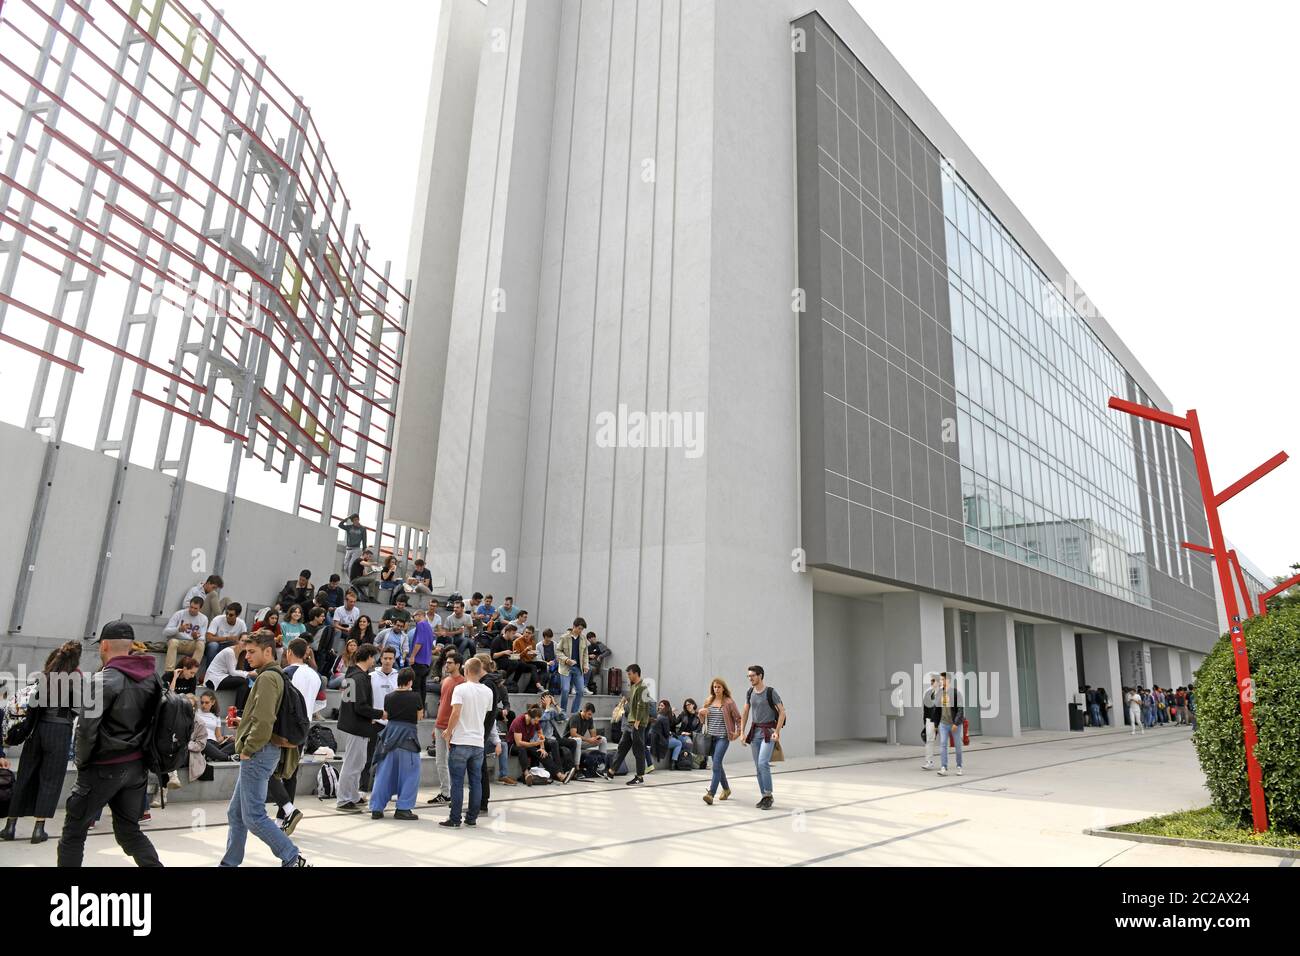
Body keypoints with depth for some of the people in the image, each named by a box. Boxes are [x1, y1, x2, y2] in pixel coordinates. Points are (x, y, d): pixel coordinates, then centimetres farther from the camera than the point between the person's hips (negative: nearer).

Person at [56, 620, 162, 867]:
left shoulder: (104, 680, -14)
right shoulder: (152, 676, 4)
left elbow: (87, 729, -16)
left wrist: (82, 761, -1)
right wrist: (140, 752, 15)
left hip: (103, 768, -6)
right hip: (137, 767, 6)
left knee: (73, 833, 11)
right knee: (129, 832, 16)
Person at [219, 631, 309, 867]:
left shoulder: (267, 677, -16)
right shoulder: (276, 675, 15)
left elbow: (264, 721, -24)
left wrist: (248, 750, -16)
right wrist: (244, 722, 15)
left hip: (258, 752, -10)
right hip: (261, 752, 10)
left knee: (253, 817, -6)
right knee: (236, 814, 16)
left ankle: (293, 859, -3)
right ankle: (229, 863, 25)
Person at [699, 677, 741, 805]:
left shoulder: (729, 702, -5)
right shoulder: (708, 701, 9)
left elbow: (738, 719, 0)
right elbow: (703, 720, 19)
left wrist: (738, 733, -8)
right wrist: (701, 713, -2)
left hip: (723, 737, -6)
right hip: (710, 737, 6)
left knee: (716, 764, -16)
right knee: (717, 764, 14)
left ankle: (711, 794, -20)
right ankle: (726, 789, 33)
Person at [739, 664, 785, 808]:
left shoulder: (771, 692, -9)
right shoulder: (749, 692, 8)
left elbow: (782, 712, -8)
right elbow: (745, 713, 14)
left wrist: (777, 731, -16)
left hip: (768, 731, -6)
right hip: (755, 731, 6)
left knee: (763, 763, -17)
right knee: (758, 767, 7)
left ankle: (769, 795, -6)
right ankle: (765, 797, 16)